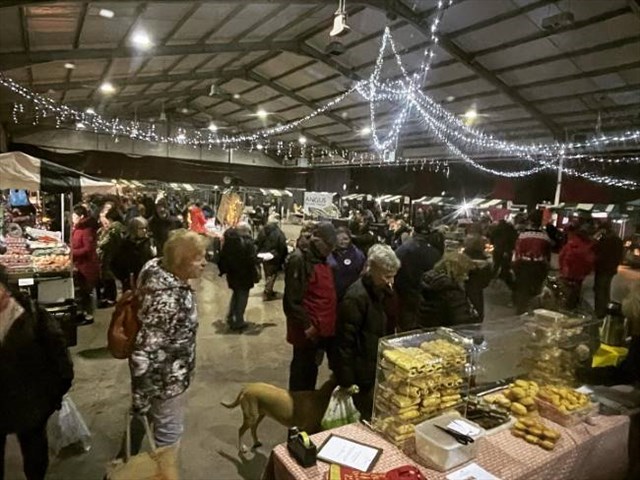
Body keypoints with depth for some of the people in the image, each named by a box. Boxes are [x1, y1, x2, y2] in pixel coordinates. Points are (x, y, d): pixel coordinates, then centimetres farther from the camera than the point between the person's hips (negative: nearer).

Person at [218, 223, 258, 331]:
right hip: (244, 274, -6)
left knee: (236, 294, 25)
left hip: (231, 273, 6)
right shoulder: (247, 241, -18)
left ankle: (230, 318, 26)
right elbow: (252, 259, -21)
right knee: (242, 296, 8)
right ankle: (238, 322, 13)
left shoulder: (228, 239, 0)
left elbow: (223, 256, 5)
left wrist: (224, 269, 15)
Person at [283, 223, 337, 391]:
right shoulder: (299, 259, -18)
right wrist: (306, 325, -20)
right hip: (308, 329, -8)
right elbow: (292, 299, -21)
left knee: (312, 368, 22)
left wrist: (328, 322, 13)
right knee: (303, 369, 8)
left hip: (324, 327, 8)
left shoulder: (322, 259, 10)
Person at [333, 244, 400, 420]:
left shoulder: (383, 292, 4)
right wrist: (346, 381, -18)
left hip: (380, 370, 8)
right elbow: (345, 341, -21)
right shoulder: (356, 297, -23)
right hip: (363, 375, -8)